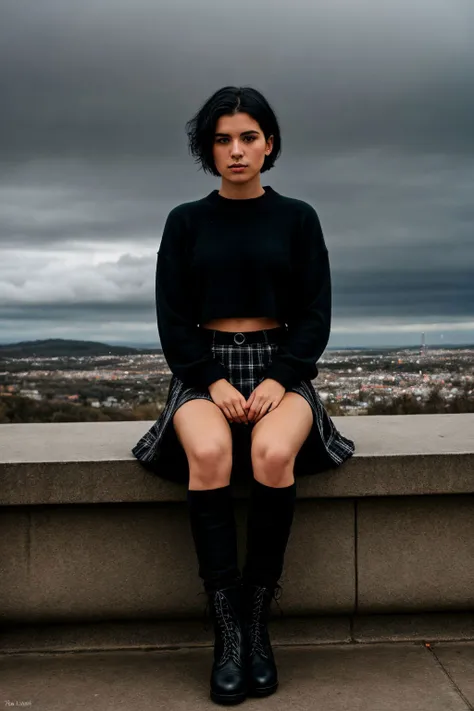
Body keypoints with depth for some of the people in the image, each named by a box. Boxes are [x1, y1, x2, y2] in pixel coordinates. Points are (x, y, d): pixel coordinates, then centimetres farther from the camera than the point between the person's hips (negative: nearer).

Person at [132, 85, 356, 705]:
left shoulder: (297, 218, 10)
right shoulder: (186, 221, 10)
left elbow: (316, 315, 5)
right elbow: (173, 318, 4)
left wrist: (278, 381, -12)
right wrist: (214, 382, -12)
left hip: (281, 367, 0)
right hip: (204, 368, 0)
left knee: (273, 454, -34)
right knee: (208, 454, -34)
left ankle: (258, 618, -18)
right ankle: (229, 629, -24)